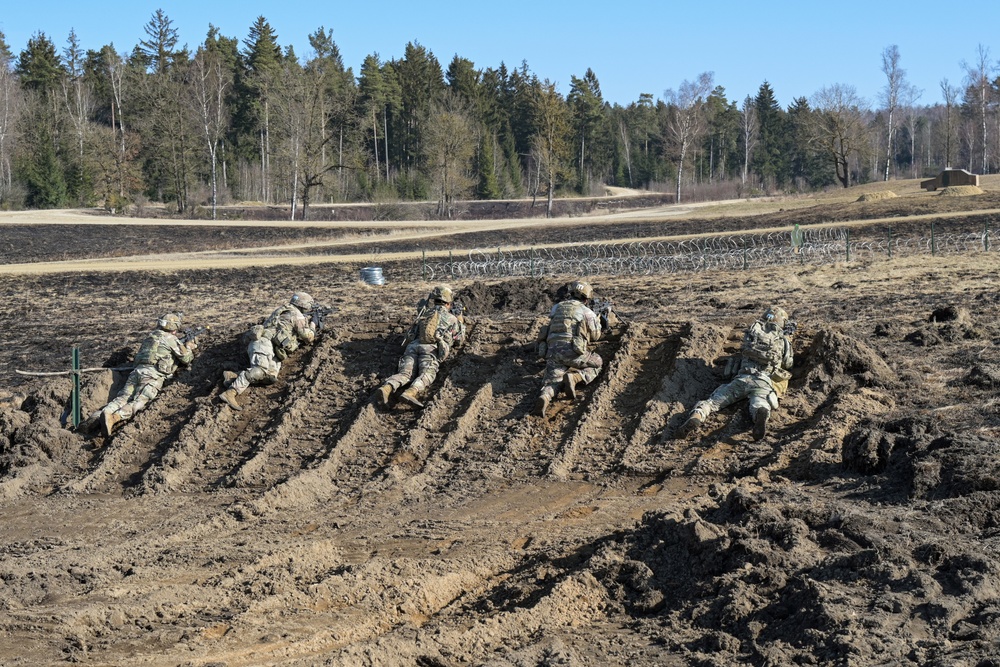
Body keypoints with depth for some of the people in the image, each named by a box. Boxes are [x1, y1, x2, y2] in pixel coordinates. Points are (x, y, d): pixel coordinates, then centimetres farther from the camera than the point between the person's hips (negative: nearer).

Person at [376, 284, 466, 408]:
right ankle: (410, 392, -58)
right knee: (427, 374, -25)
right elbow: (459, 341, 33)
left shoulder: (425, 312, 32)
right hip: (431, 347, -4)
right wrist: (461, 323, 49)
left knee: (404, 373, -13)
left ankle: (387, 388, -45)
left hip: (413, 344, 4)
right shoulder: (452, 318, 23)